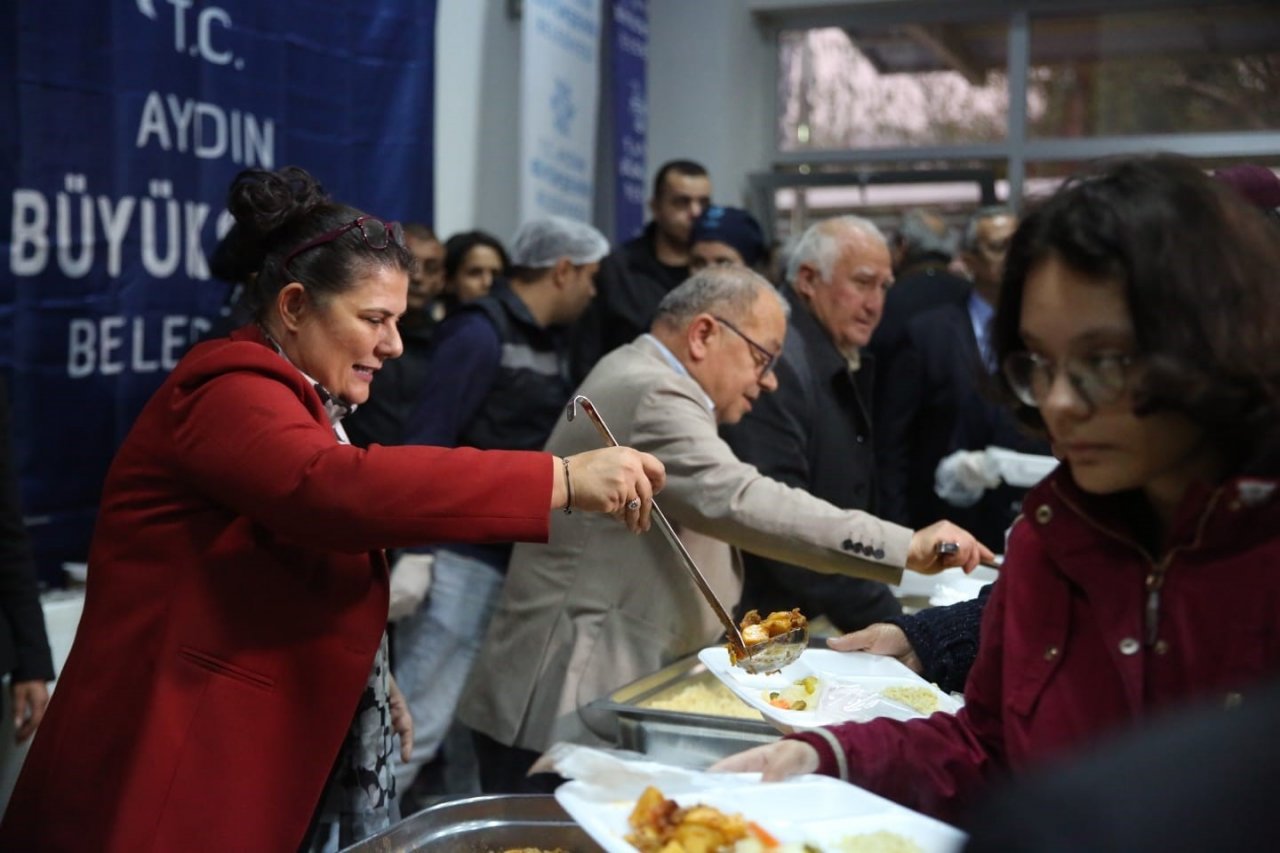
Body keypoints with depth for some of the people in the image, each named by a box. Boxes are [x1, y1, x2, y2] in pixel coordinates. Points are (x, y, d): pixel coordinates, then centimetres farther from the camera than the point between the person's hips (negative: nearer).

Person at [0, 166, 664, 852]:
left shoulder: (295, 401, 16)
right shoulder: (231, 391, -18)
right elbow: (337, 487, -37)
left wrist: (372, 680, 13)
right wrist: (562, 480, -39)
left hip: (266, 755, 10)